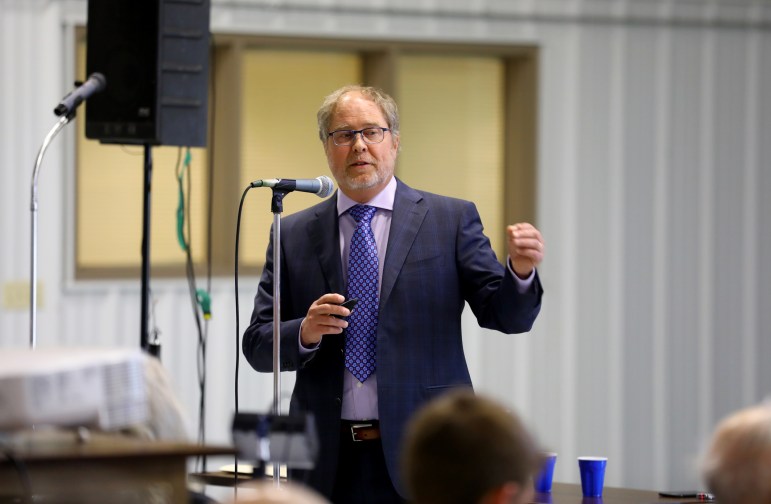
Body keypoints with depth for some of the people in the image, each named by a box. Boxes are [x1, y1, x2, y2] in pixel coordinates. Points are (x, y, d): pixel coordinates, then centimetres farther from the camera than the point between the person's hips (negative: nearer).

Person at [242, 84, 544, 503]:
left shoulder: (451, 220, 5)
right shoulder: (293, 234, 9)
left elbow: (506, 314, -2)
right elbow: (257, 346, 6)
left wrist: (520, 271, -22)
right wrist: (305, 332, -14)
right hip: (328, 463, 2)